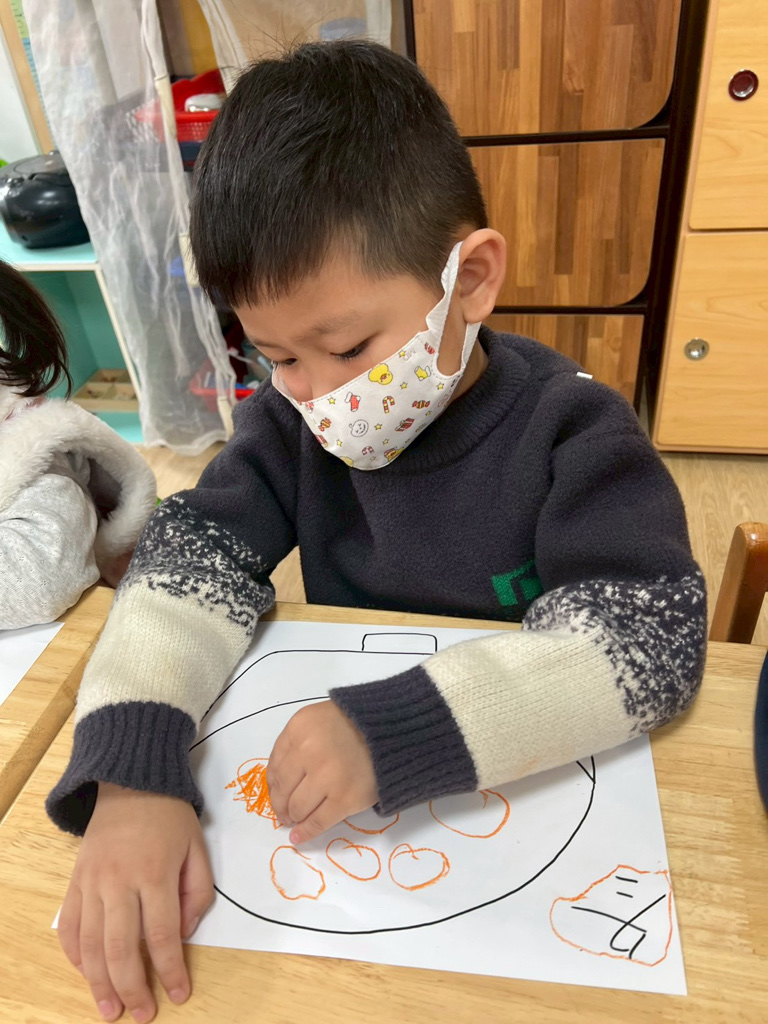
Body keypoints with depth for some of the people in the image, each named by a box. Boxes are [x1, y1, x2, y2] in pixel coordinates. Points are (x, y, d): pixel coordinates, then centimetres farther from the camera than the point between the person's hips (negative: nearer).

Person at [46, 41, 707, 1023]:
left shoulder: (570, 429, -17)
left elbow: (653, 631, -25)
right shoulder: (293, 424, -7)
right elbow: (192, 553, -12)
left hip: (534, 794, -2)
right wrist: (129, 773, -29)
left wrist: (405, 726, -38)